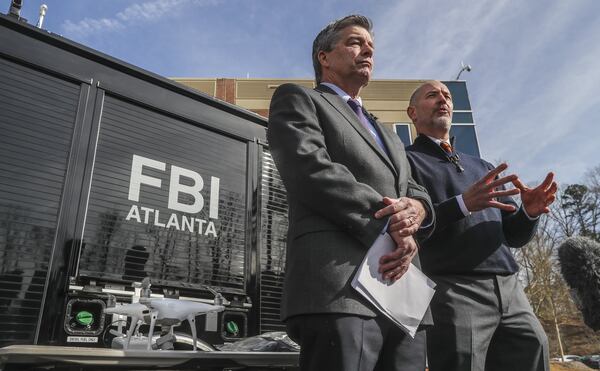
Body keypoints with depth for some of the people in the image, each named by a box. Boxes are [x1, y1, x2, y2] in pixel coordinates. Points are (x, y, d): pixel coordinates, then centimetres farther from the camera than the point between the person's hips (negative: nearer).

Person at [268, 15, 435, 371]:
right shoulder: (297, 98, 10)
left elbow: (416, 191, 19)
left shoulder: (387, 135, 32)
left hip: (407, 298, 7)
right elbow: (310, 169, -8)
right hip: (339, 287, -6)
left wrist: (416, 208, -6)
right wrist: (388, 225, -9)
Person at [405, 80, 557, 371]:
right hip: (452, 291, -5)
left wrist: (529, 212, -3)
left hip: (511, 292, 6)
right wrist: (462, 204, -20)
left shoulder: (482, 167, 23)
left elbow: (513, 236, 19)